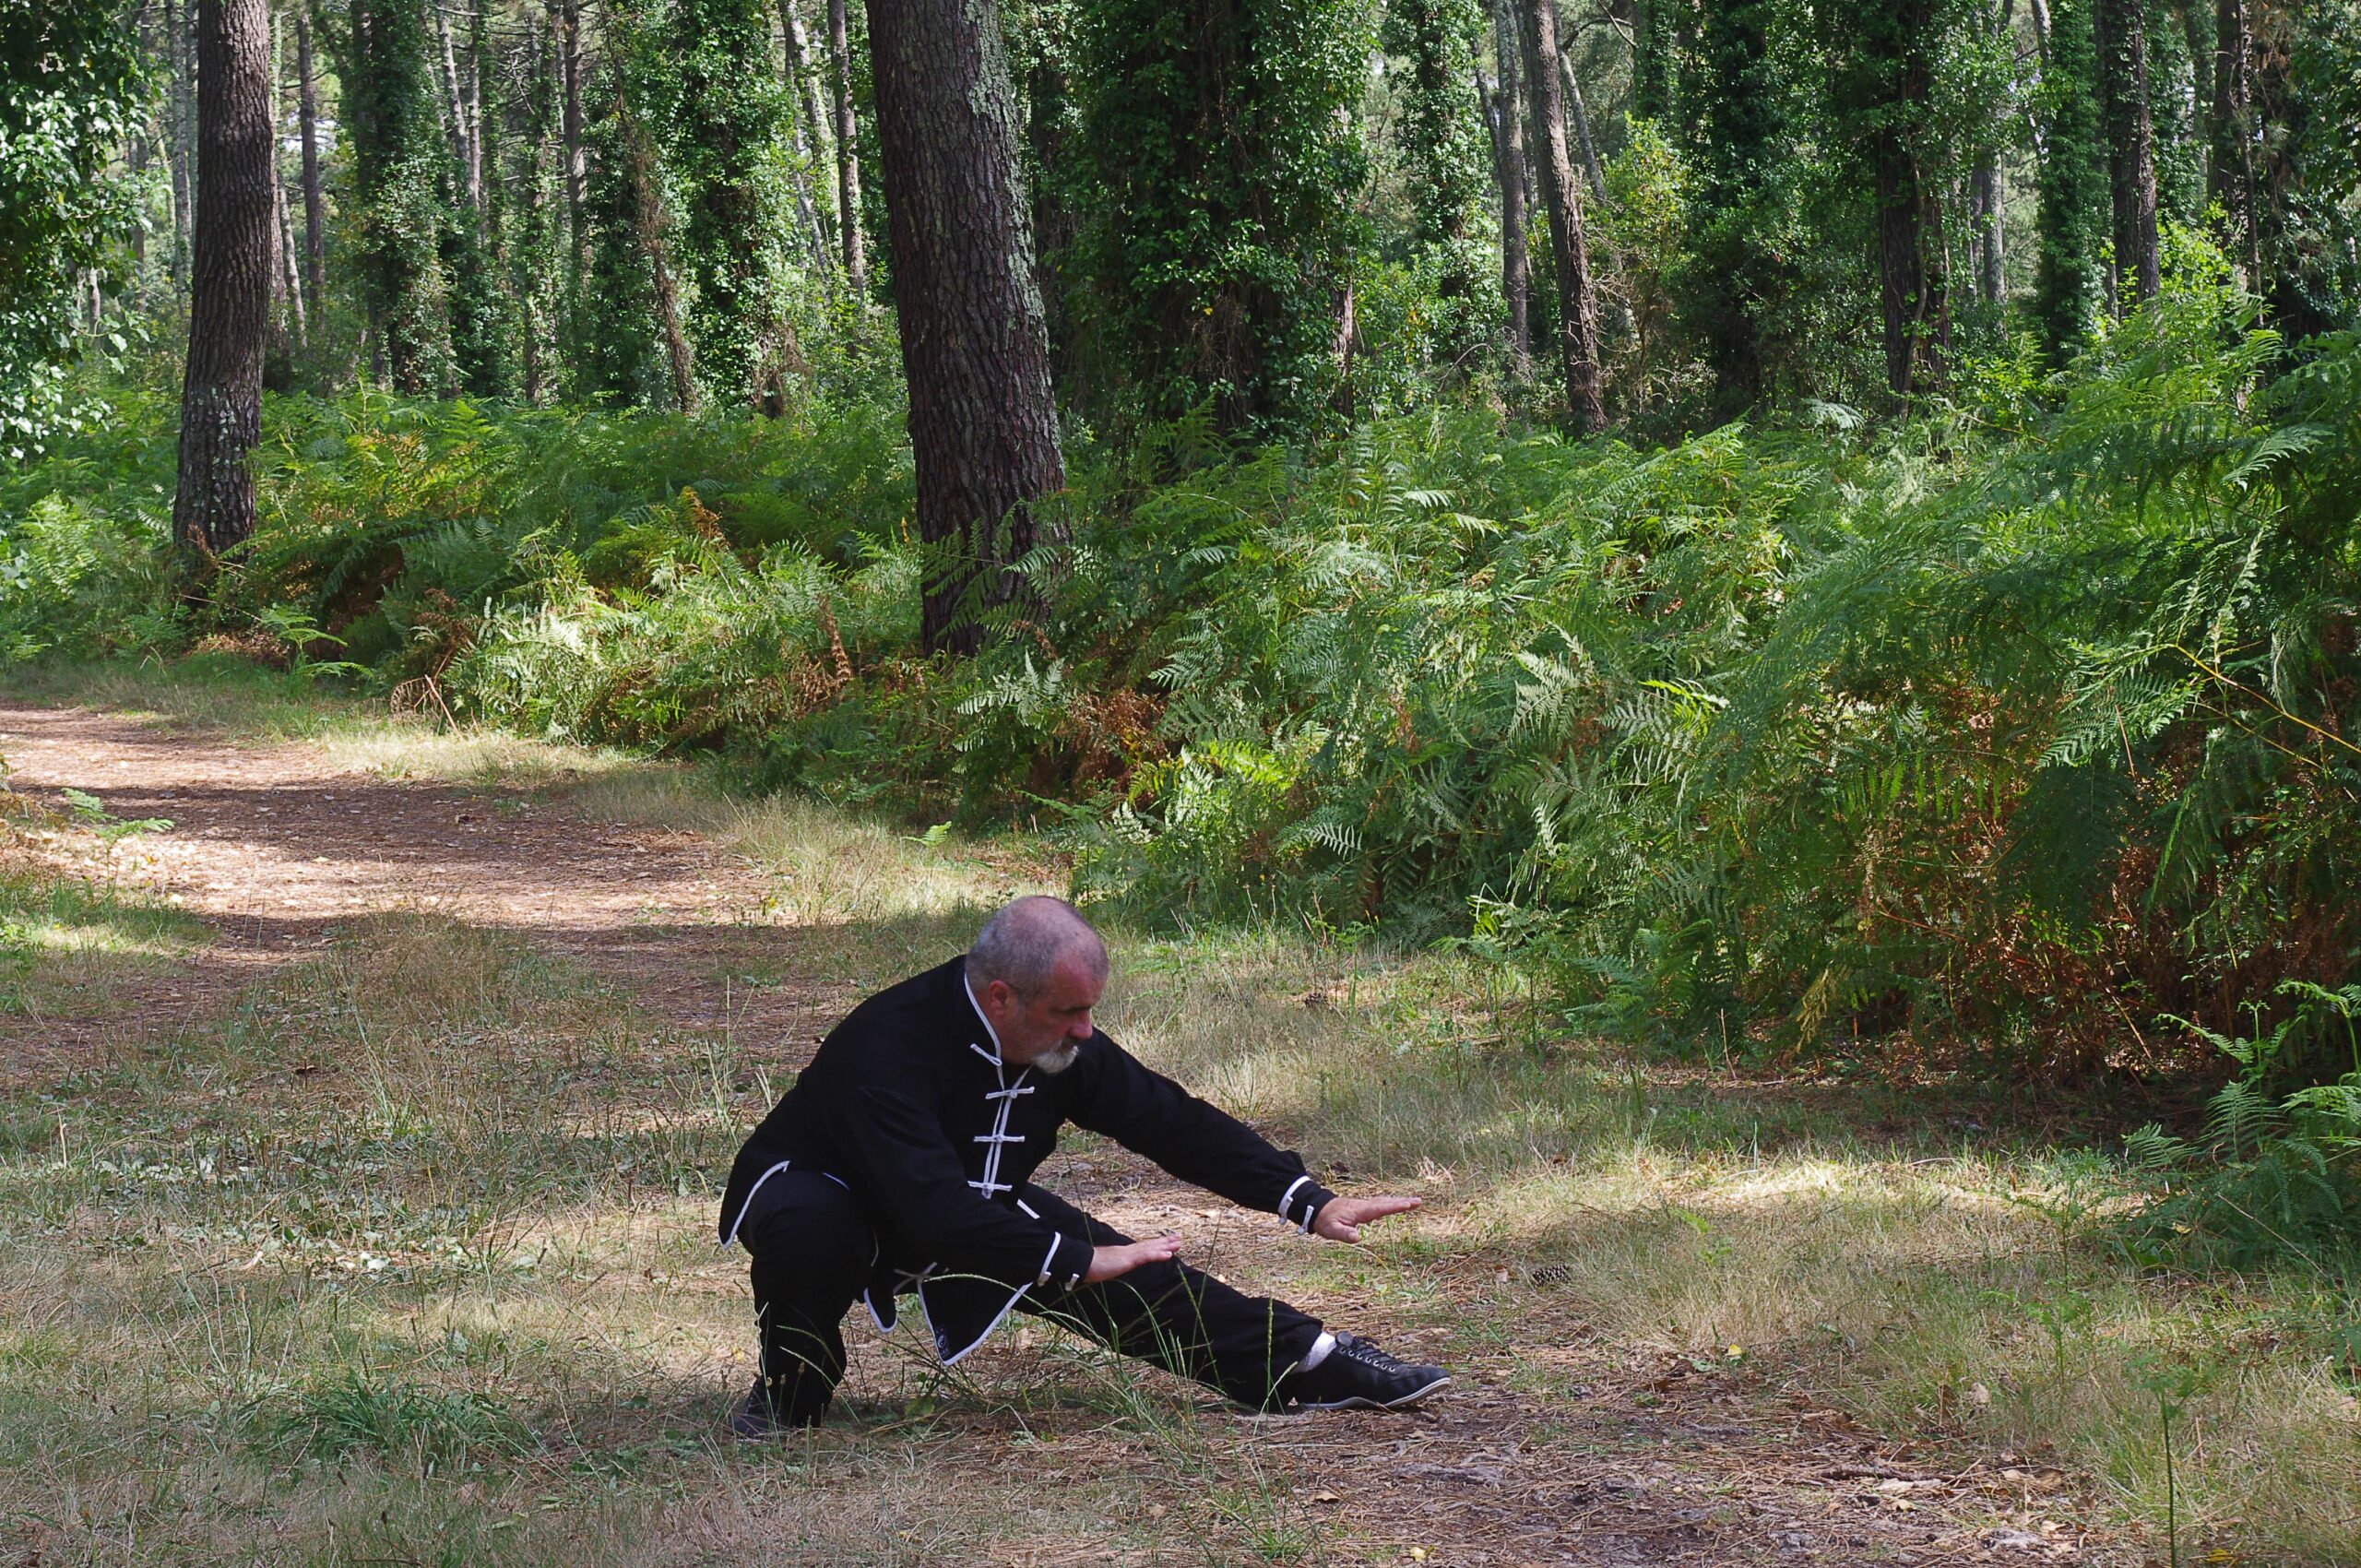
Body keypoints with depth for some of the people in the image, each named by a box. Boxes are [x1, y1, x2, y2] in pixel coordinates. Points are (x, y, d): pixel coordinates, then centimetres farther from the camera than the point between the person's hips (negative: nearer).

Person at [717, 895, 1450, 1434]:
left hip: (968, 1208, 6)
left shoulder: (1062, 1045, -15)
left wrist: (1310, 1203, -10)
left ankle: (1318, 1367, 2)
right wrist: (1077, 1261, -39)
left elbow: (1172, 1121, -5)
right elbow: (936, 1212, -45)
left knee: (1138, 1279, -9)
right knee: (810, 1226, -41)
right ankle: (790, 1388, -13)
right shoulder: (889, 1046, -39)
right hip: (828, 1194, -6)